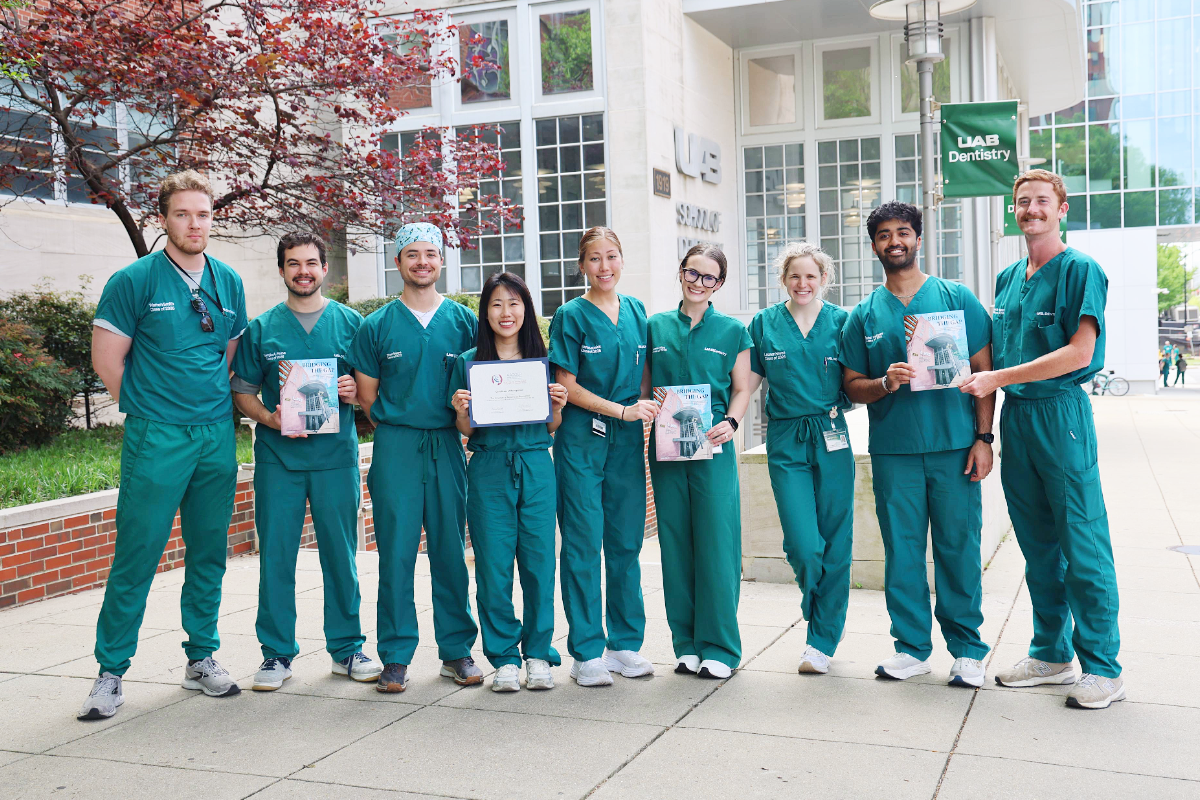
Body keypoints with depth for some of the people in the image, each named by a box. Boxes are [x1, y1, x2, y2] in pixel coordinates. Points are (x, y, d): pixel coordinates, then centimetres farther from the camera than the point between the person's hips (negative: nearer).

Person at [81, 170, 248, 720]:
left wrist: (215, 407, 12)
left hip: (218, 436, 5)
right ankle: (110, 673, 9)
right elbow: (107, 359, -3)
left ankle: (202, 659, 24)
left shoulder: (229, 282, 10)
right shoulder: (134, 281, -5)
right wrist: (150, 408, 4)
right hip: (155, 441, -5)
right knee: (136, 556, -3)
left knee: (209, 553, 11)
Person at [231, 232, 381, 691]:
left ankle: (347, 648, 17)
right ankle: (277, 652, 14)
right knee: (275, 555, 2)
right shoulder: (261, 329, 8)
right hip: (278, 458, 0)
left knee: (340, 554, 4)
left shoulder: (351, 323, 8)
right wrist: (271, 419, -10)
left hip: (336, 455, 0)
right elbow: (243, 392, 9)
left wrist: (355, 392, -11)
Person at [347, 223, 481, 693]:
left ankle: (457, 651, 14)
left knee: (451, 550, 5)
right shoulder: (377, 327, 6)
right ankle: (395, 656, 8)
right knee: (396, 553, -1)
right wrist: (399, 431, 4)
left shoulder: (464, 322, 8)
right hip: (395, 447, -1)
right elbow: (366, 397, 8)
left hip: (447, 446, 1)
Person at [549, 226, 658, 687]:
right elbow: (567, 386, -6)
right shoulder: (571, 316, -2)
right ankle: (586, 652, 5)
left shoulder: (636, 311, 11)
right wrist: (623, 410, -12)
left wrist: (647, 411, -1)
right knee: (583, 544, -3)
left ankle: (625, 644, 18)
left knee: (627, 541, 7)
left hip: (627, 440, 4)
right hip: (581, 437, -4)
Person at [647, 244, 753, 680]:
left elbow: (741, 390, 6)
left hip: (712, 448, -2)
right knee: (676, 543, 5)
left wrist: (730, 423, -12)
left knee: (716, 543, -4)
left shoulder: (733, 331, 6)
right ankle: (686, 644, 16)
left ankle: (718, 648, 6)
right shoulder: (656, 327, 11)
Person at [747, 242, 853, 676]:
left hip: (832, 438, 0)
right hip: (786, 442, 0)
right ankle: (818, 614, 25)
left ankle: (823, 640, 16)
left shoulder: (842, 321, 6)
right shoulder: (765, 324, 7)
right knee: (804, 547, -8)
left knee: (835, 543, 2)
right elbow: (746, 383, 9)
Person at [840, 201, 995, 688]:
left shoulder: (957, 298, 5)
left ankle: (967, 649, 15)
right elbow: (852, 386, 11)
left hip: (954, 446, -2)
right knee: (902, 550, 5)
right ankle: (912, 646, 17)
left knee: (959, 547, 2)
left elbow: (984, 371, 4)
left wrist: (983, 438, -4)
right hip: (893, 450, 2)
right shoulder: (864, 315, 10)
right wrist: (884, 383, -11)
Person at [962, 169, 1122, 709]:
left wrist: (998, 378, -17)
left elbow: (1080, 353, -15)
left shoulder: (1080, 270, -6)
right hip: (1014, 416, 7)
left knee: (1082, 545, -3)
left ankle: (1102, 668, 5)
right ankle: (1051, 654, 22)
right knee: (1038, 546, 12)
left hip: (1061, 411, -7)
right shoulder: (1007, 278, 15)